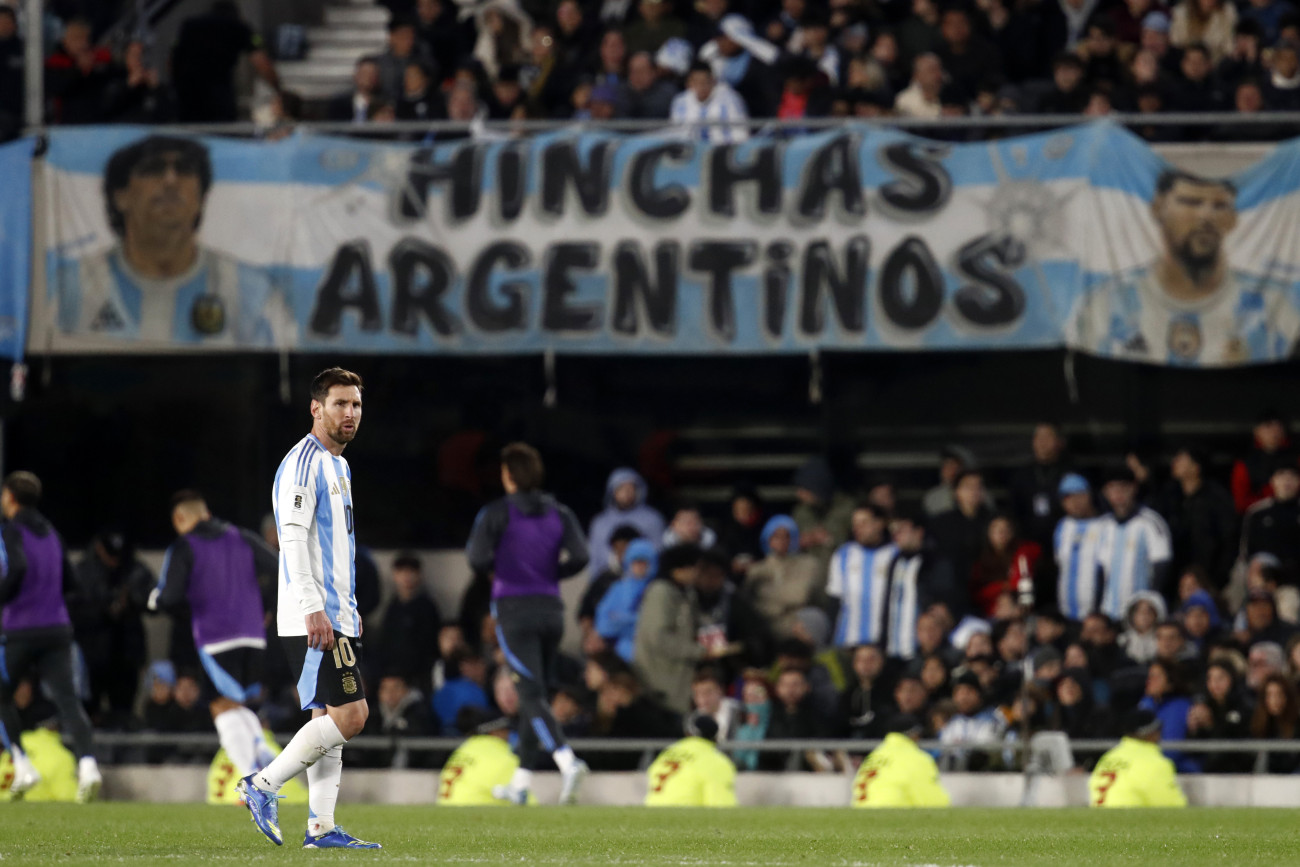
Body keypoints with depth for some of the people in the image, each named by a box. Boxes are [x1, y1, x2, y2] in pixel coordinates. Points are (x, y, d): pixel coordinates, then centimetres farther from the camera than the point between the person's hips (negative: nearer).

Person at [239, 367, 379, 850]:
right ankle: (263, 786, -8)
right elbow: (293, 539, -19)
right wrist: (312, 608, -25)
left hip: (336, 617, 10)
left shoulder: (338, 466, 21)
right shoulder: (303, 463, -10)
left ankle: (321, 828, 4)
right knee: (349, 713, -15)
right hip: (312, 618, -10)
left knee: (330, 718, 5)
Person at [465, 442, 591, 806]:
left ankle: (567, 759, -33)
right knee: (536, 693, 14)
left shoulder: (496, 513, -5)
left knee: (533, 694, -11)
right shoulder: (558, 512, 6)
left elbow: (478, 560, -13)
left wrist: (499, 564, 9)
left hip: (514, 610, -5)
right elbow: (579, 557, -5)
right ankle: (521, 783, 19)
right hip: (551, 608, 5)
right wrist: (550, 573, 12)